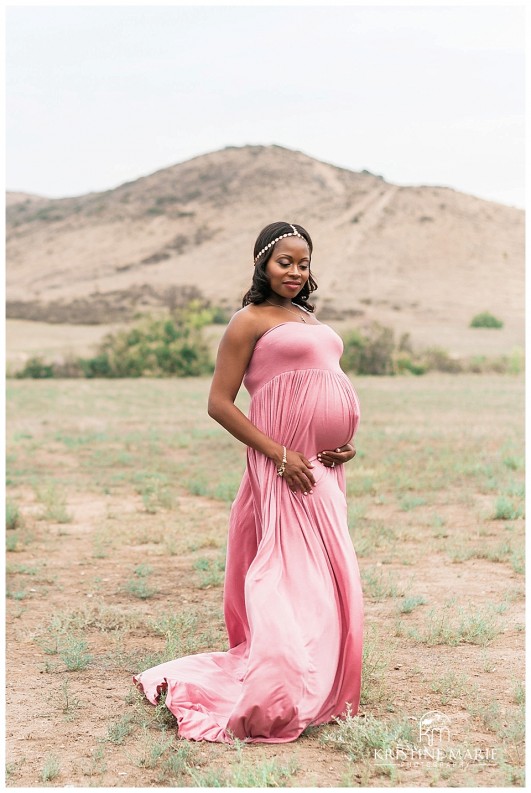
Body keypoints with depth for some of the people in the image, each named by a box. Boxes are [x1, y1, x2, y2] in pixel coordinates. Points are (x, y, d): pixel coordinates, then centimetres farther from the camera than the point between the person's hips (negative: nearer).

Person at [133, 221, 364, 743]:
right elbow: (219, 403, -11)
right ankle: (269, 705, 0)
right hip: (284, 469, -8)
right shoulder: (251, 320, -5)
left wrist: (346, 442, 5)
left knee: (328, 583, 13)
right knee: (292, 586, -8)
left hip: (325, 469, 8)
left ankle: (320, 691, 26)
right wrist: (279, 455, -17)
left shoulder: (310, 319, 18)